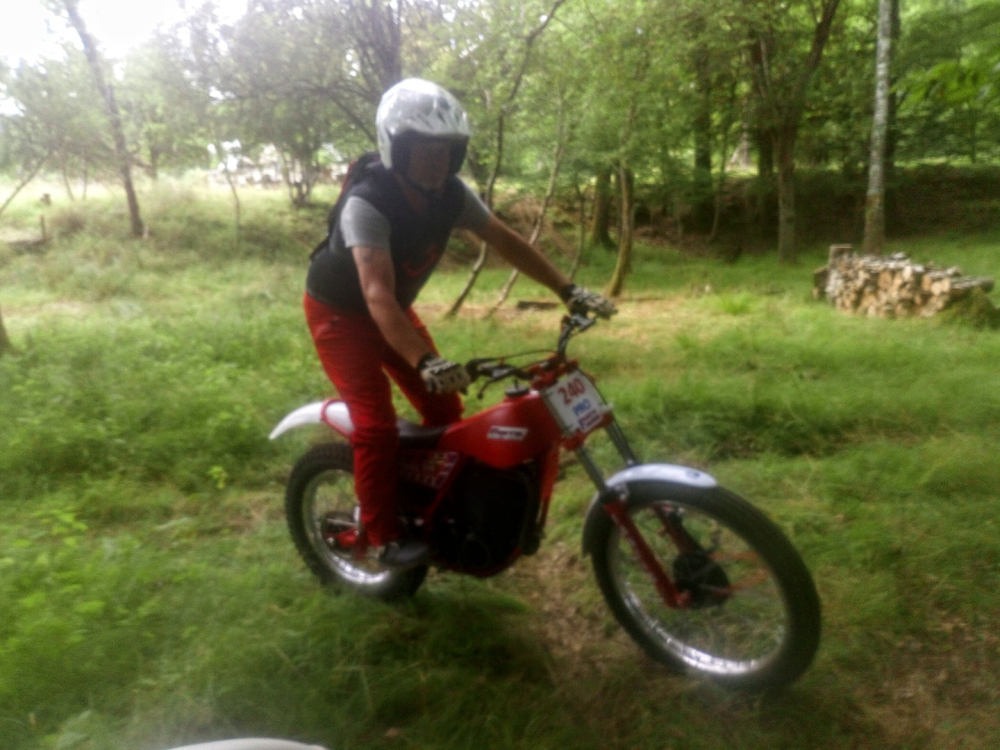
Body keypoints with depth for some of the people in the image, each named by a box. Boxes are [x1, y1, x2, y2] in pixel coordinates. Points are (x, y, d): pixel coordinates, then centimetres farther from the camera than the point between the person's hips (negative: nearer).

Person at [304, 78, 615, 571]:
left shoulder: (451, 193, -13)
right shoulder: (367, 204, -33)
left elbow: (506, 242, -5)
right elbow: (378, 296, -44)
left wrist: (568, 291, -11)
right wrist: (425, 361, -57)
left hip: (397, 310, 6)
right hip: (341, 313, -6)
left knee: (444, 407, 2)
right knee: (376, 425, -17)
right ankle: (384, 538, 0)